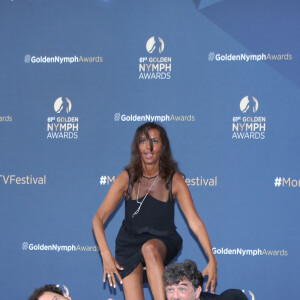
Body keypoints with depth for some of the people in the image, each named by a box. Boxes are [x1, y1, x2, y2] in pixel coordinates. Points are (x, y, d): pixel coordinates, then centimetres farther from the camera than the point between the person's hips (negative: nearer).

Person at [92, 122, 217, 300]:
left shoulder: (174, 180, -9)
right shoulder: (127, 178, -8)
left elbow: (194, 221, -13)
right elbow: (99, 218, -13)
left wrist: (212, 260, -21)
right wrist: (106, 255, -28)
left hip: (163, 242, -1)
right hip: (129, 244, 1)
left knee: (149, 249, -37)